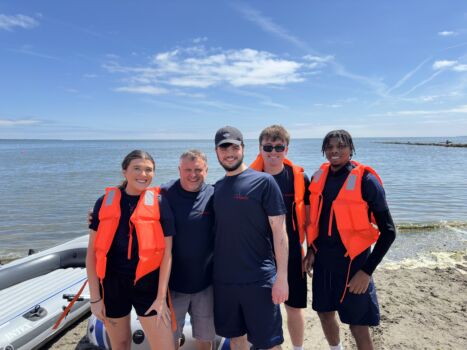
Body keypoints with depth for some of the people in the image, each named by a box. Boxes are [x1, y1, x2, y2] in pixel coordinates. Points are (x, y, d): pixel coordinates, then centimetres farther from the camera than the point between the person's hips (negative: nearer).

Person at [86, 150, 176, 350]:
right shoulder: (105, 202, -3)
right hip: (112, 285, 2)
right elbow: (92, 253, 0)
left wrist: (161, 297, -7)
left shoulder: (159, 203, -7)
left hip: (148, 284, -2)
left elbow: (167, 253, -6)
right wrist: (95, 297, -1)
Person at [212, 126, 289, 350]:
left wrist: (281, 276, -13)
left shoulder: (263, 182, -9)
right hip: (223, 279, 5)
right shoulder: (216, 188, 6)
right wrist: (214, 269, 11)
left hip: (259, 280, -4)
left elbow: (279, 230, -10)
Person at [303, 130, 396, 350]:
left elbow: (388, 231, -12)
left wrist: (367, 270, -14)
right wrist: (311, 249, 6)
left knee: (358, 326, 5)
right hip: (322, 259, 5)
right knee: (325, 313, 19)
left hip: (353, 261, -5)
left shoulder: (365, 180, -14)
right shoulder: (319, 177, 1)